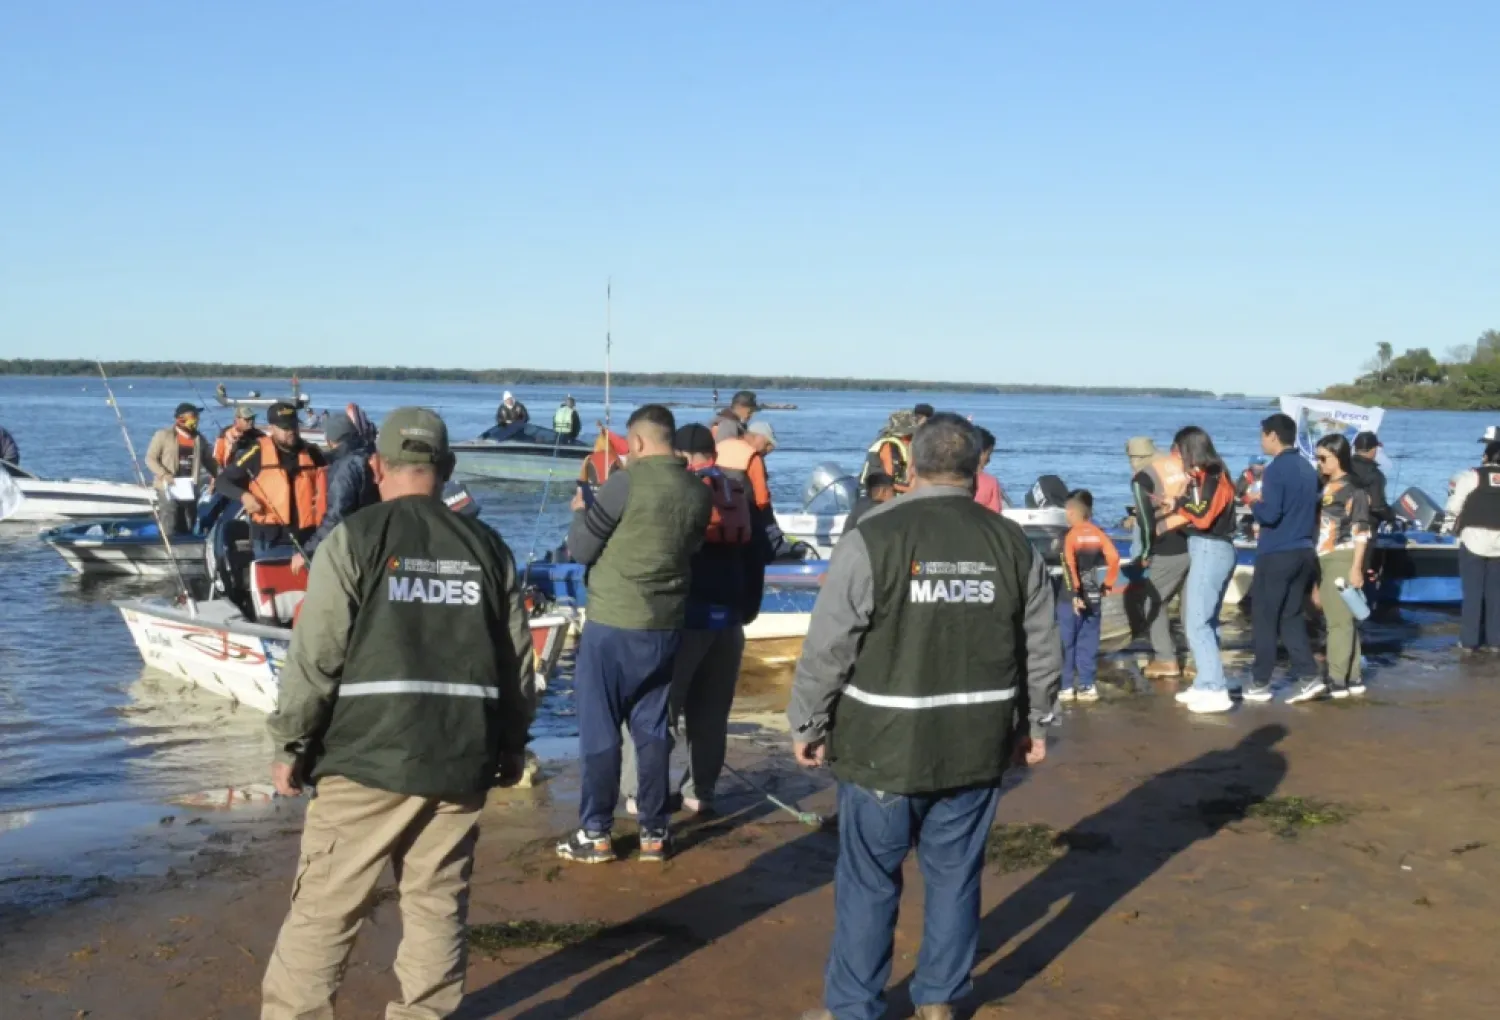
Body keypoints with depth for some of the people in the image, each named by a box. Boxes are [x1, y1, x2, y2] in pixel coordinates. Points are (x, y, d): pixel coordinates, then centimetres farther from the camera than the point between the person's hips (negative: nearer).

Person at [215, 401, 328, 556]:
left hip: (306, 538, 4)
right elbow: (224, 480, 1)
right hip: (270, 540, -4)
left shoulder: (312, 454, 7)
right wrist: (243, 496, -17)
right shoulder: (257, 453, -4)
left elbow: (324, 492, 19)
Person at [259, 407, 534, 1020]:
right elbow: (519, 660, 10)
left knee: (324, 906, 6)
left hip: (369, 756, -3)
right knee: (438, 905, 11)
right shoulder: (487, 547, 7)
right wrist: (511, 745, 22)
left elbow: (315, 655, -7)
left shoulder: (356, 537, -4)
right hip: (461, 759, 3)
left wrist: (290, 745, 3)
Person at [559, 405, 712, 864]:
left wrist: (580, 512, 12)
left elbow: (581, 549, -8)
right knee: (652, 728, 13)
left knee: (599, 728, 5)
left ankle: (596, 833, 11)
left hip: (613, 624, -5)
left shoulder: (627, 482, -14)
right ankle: (654, 832, 17)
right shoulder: (699, 493, 2)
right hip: (667, 625, 5)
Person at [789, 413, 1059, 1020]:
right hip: (977, 745, 4)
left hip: (885, 745, -4)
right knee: (955, 877, 15)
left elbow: (828, 647, -11)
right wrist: (1034, 724, 22)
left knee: (869, 883, 8)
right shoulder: (1013, 544, 1)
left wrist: (807, 725, 2)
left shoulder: (874, 538, -12)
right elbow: (1042, 650, 9)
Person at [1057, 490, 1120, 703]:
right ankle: (1088, 686, 10)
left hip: (1071, 598, -4)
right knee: (1088, 643, 11)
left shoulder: (1069, 536, -10)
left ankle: (1066, 687, 7)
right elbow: (1114, 558, -5)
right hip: (1093, 597, 4)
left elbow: (1069, 566, -21)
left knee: (1066, 643, 5)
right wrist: (1108, 584, 4)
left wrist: (1074, 593, -21)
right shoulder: (1098, 534, 3)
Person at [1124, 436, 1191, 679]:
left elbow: (1146, 519, -11)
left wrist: (1146, 552, -1)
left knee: (1150, 601, 6)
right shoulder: (1182, 467, 13)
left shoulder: (1141, 478, -5)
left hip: (1169, 552, -6)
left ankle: (1166, 660, 3)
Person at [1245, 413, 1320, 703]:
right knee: (1292, 617, 15)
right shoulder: (1307, 468, 12)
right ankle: (1309, 676, 11)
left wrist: (1254, 502, -3)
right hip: (1304, 552, 8)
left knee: (1264, 619, 1)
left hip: (1276, 554, -8)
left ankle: (1261, 683, 5)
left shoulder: (1276, 470, -14)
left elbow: (1270, 514, -21)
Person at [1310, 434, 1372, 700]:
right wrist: (1317, 568, 17)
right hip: (1325, 560, 8)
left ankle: (1335, 680, -10)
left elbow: (1362, 531, -11)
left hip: (1343, 559, -8)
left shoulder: (1354, 488, -7)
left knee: (1340, 620, -9)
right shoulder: (1327, 487, 16)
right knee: (1339, 620, 9)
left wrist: (1356, 567, -17)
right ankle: (1352, 679, 13)